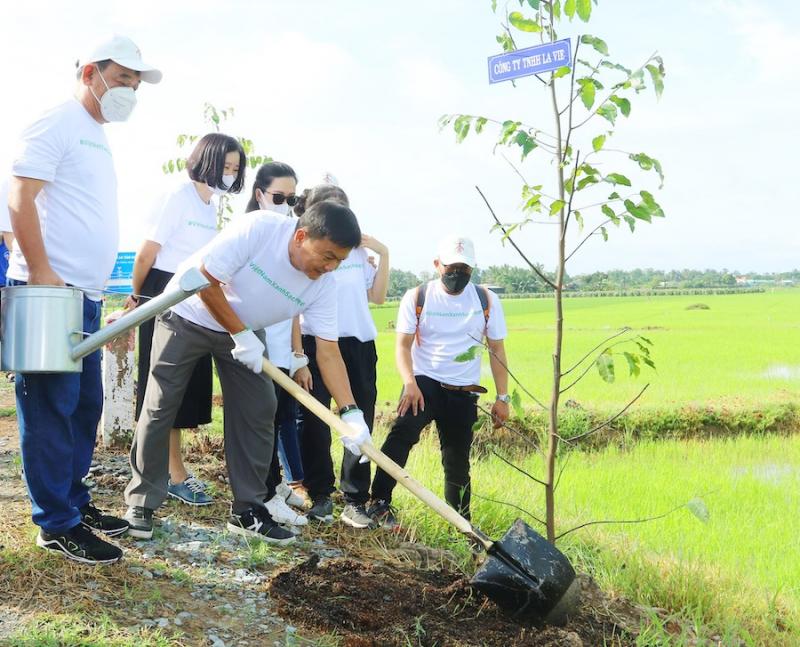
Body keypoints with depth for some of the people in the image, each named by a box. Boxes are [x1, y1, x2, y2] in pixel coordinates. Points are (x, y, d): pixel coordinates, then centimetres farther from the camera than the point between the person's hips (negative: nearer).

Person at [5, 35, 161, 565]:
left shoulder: (99, 139, 21)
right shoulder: (57, 125, -5)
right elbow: (21, 197, -14)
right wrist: (42, 272, -20)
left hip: (84, 296, 9)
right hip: (49, 291, -9)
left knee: (85, 404, 13)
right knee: (52, 406, -5)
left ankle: (75, 501, 24)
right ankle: (57, 524, 1)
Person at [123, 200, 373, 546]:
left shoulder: (322, 284, -17)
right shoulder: (258, 228, -33)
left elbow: (328, 351, -17)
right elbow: (206, 281, -26)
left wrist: (351, 412, -27)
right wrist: (240, 335, -22)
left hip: (245, 331, 5)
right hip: (188, 314, -5)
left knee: (259, 412, -3)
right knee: (159, 407, -5)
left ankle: (247, 510, 7)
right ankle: (141, 503, 9)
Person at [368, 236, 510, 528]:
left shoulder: (486, 300, 4)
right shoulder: (417, 297, -1)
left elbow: (497, 350, 7)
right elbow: (403, 345, -4)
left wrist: (502, 397, 3)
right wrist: (409, 383, -21)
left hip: (464, 393, 2)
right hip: (424, 383, -2)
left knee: (458, 462, 8)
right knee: (403, 429, -31)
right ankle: (380, 502, -30)